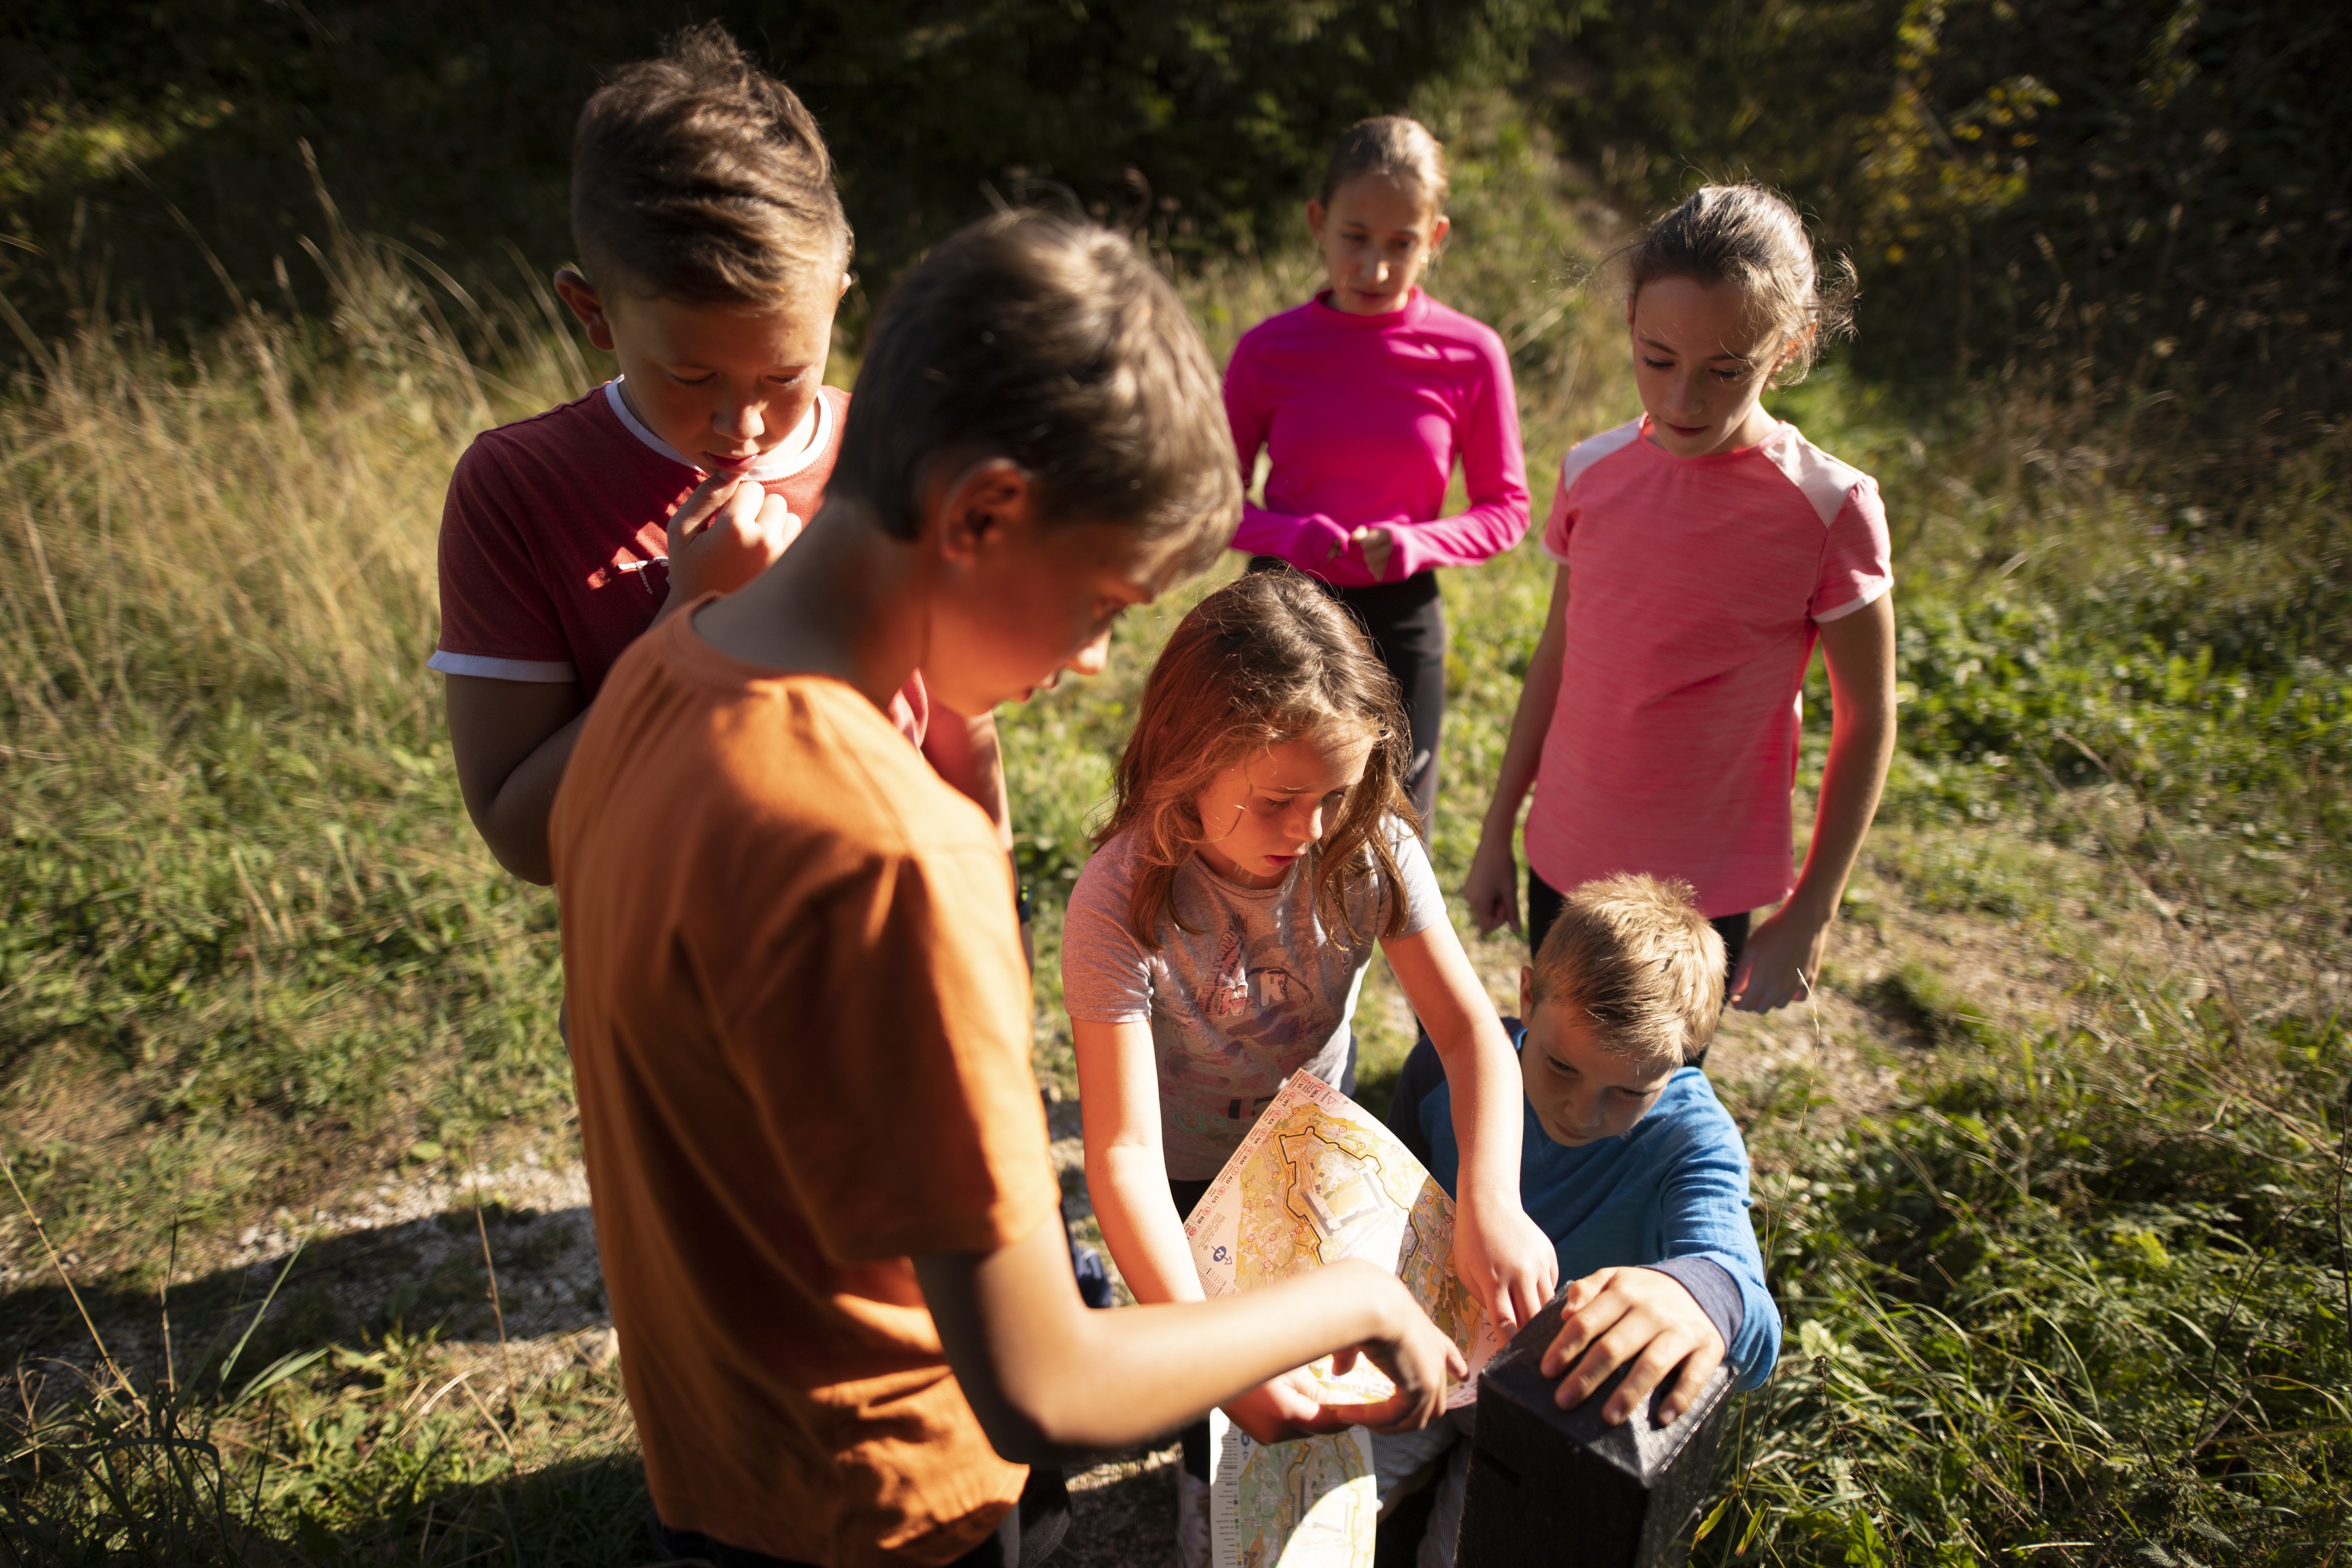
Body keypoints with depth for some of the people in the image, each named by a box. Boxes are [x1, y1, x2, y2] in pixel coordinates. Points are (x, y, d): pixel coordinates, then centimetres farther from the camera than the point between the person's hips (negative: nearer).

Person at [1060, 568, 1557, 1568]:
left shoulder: (1370, 849, -24)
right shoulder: (1120, 904, -35)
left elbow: (1470, 1027, -25)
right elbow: (1124, 1148, -37)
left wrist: (1491, 1203, -42)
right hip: (1187, 1176, -2)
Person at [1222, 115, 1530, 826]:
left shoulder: (1469, 355, -6)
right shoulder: (1270, 350, -5)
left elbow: (1505, 507, 2)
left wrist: (1416, 545, -17)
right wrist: (1290, 536, -19)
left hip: (1401, 628, 0)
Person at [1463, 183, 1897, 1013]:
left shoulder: (1829, 509, -16)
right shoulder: (1593, 472, -5)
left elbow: (1867, 719, -7)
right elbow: (1557, 656, 5)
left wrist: (1810, 914, -6)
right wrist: (1496, 835, 10)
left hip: (1705, 893, -3)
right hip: (1562, 865, 4)